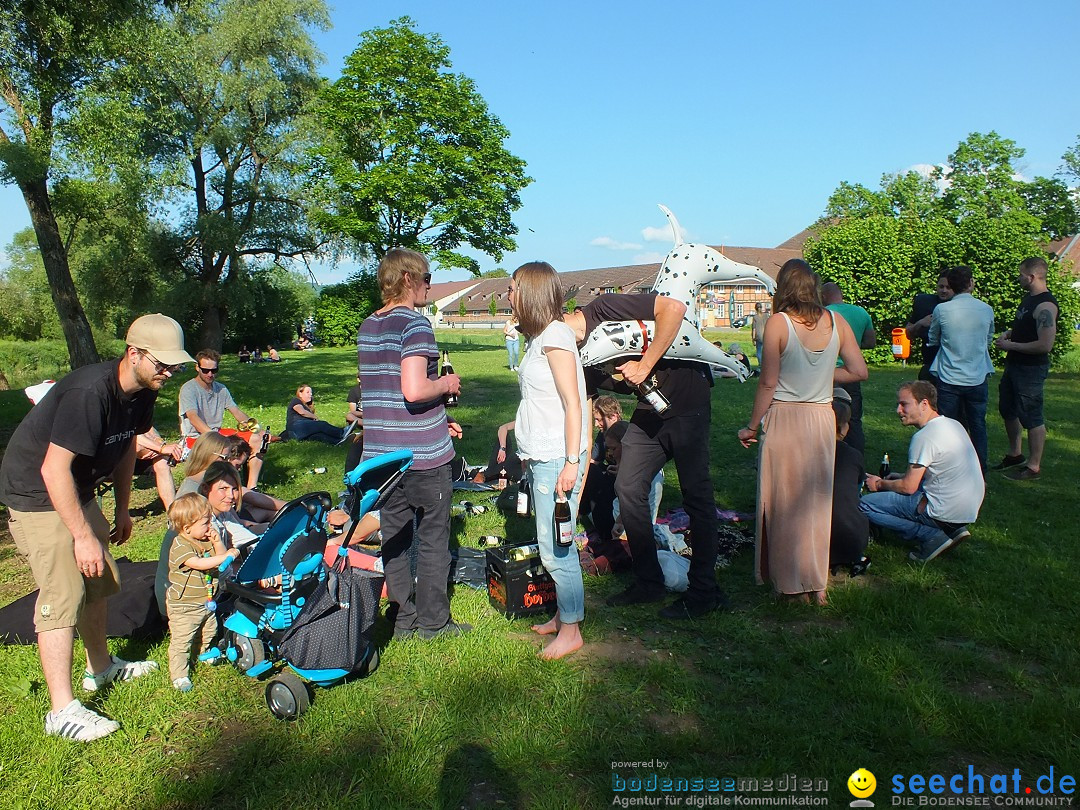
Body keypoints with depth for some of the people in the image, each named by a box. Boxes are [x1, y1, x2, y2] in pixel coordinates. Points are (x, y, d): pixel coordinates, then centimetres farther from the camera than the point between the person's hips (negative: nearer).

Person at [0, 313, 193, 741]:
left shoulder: (141, 392, -4)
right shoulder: (90, 392, -32)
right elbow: (54, 469, -31)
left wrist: (122, 510, 16)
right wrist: (84, 536, -26)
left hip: (78, 492, 9)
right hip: (37, 495, -9)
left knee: (100, 581, 17)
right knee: (63, 596, -12)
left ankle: (101, 667, 35)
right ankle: (62, 710, -5)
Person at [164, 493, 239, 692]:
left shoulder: (205, 541, 2)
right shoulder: (180, 546, -24)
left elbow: (219, 561, 7)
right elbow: (199, 563, -36)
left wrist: (217, 543, -11)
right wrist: (227, 556, -36)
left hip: (206, 602, 8)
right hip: (183, 606, -8)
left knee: (208, 633, 24)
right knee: (181, 641, -1)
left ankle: (205, 654, 49)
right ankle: (179, 675, 10)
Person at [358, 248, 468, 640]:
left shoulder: (367, 327, 12)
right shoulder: (414, 324, -15)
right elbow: (414, 390, -27)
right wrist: (447, 384, -6)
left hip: (381, 452, 8)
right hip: (423, 453, -7)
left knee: (394, 535, 14)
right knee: (433, 539, 6)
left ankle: (402, 619, 25)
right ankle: (433, 622, 17)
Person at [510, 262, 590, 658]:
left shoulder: (555, 334, -13)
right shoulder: (540, 336, 14)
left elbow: (573, 404, -17)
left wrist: (571, 462, -20)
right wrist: (521, 443, 19)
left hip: (556, 460, -9)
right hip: (540, 458, 9)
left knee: (555, 549, -3)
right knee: (554, 546, 15)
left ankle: (571, 631, 10)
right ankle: (562, 615, 27)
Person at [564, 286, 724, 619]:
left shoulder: (604, 308, -19)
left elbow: (674, 307, -29)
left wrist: (645, 365, -26)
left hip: (688, 400, -8)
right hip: (648, 411, 8)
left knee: (696, 494, 0)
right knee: (628, 487, 5)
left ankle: (704, 591, 12)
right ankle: (648, 582, 19)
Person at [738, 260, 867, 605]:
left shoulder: (778, 323, -11)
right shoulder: (837, 322, 1)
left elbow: (768, 383, -11)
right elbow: (859, 371, 2)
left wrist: (752, 426, -1)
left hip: (785, 418, -4)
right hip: (823, 418, 4)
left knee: (785, 503, 7)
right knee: (818, 501, 15)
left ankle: (792, 585, 16)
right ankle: (818, 583, 23)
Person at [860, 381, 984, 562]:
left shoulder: (924, 436, -18)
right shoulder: (953, 424, 10)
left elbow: (908, 487, -15)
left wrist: (880, 484, 4)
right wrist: (903, 476, 19)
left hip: (946, 512, -9)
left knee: (864, 504, -5)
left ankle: (930, 536, -9)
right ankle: (953, 530, 13)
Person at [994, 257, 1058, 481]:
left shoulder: (1045, 305, -22)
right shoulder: (1029, 298, 9)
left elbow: (1045, 345, -28)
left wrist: (1011, 345, -19)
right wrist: (1009, 333, 4)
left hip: (1031, 369, -10)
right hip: (1014, 365, 10)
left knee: (1031, 417, -1)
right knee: (1008, 410, 20)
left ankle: (1033, 467, 10)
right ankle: (1015, 455, 36)